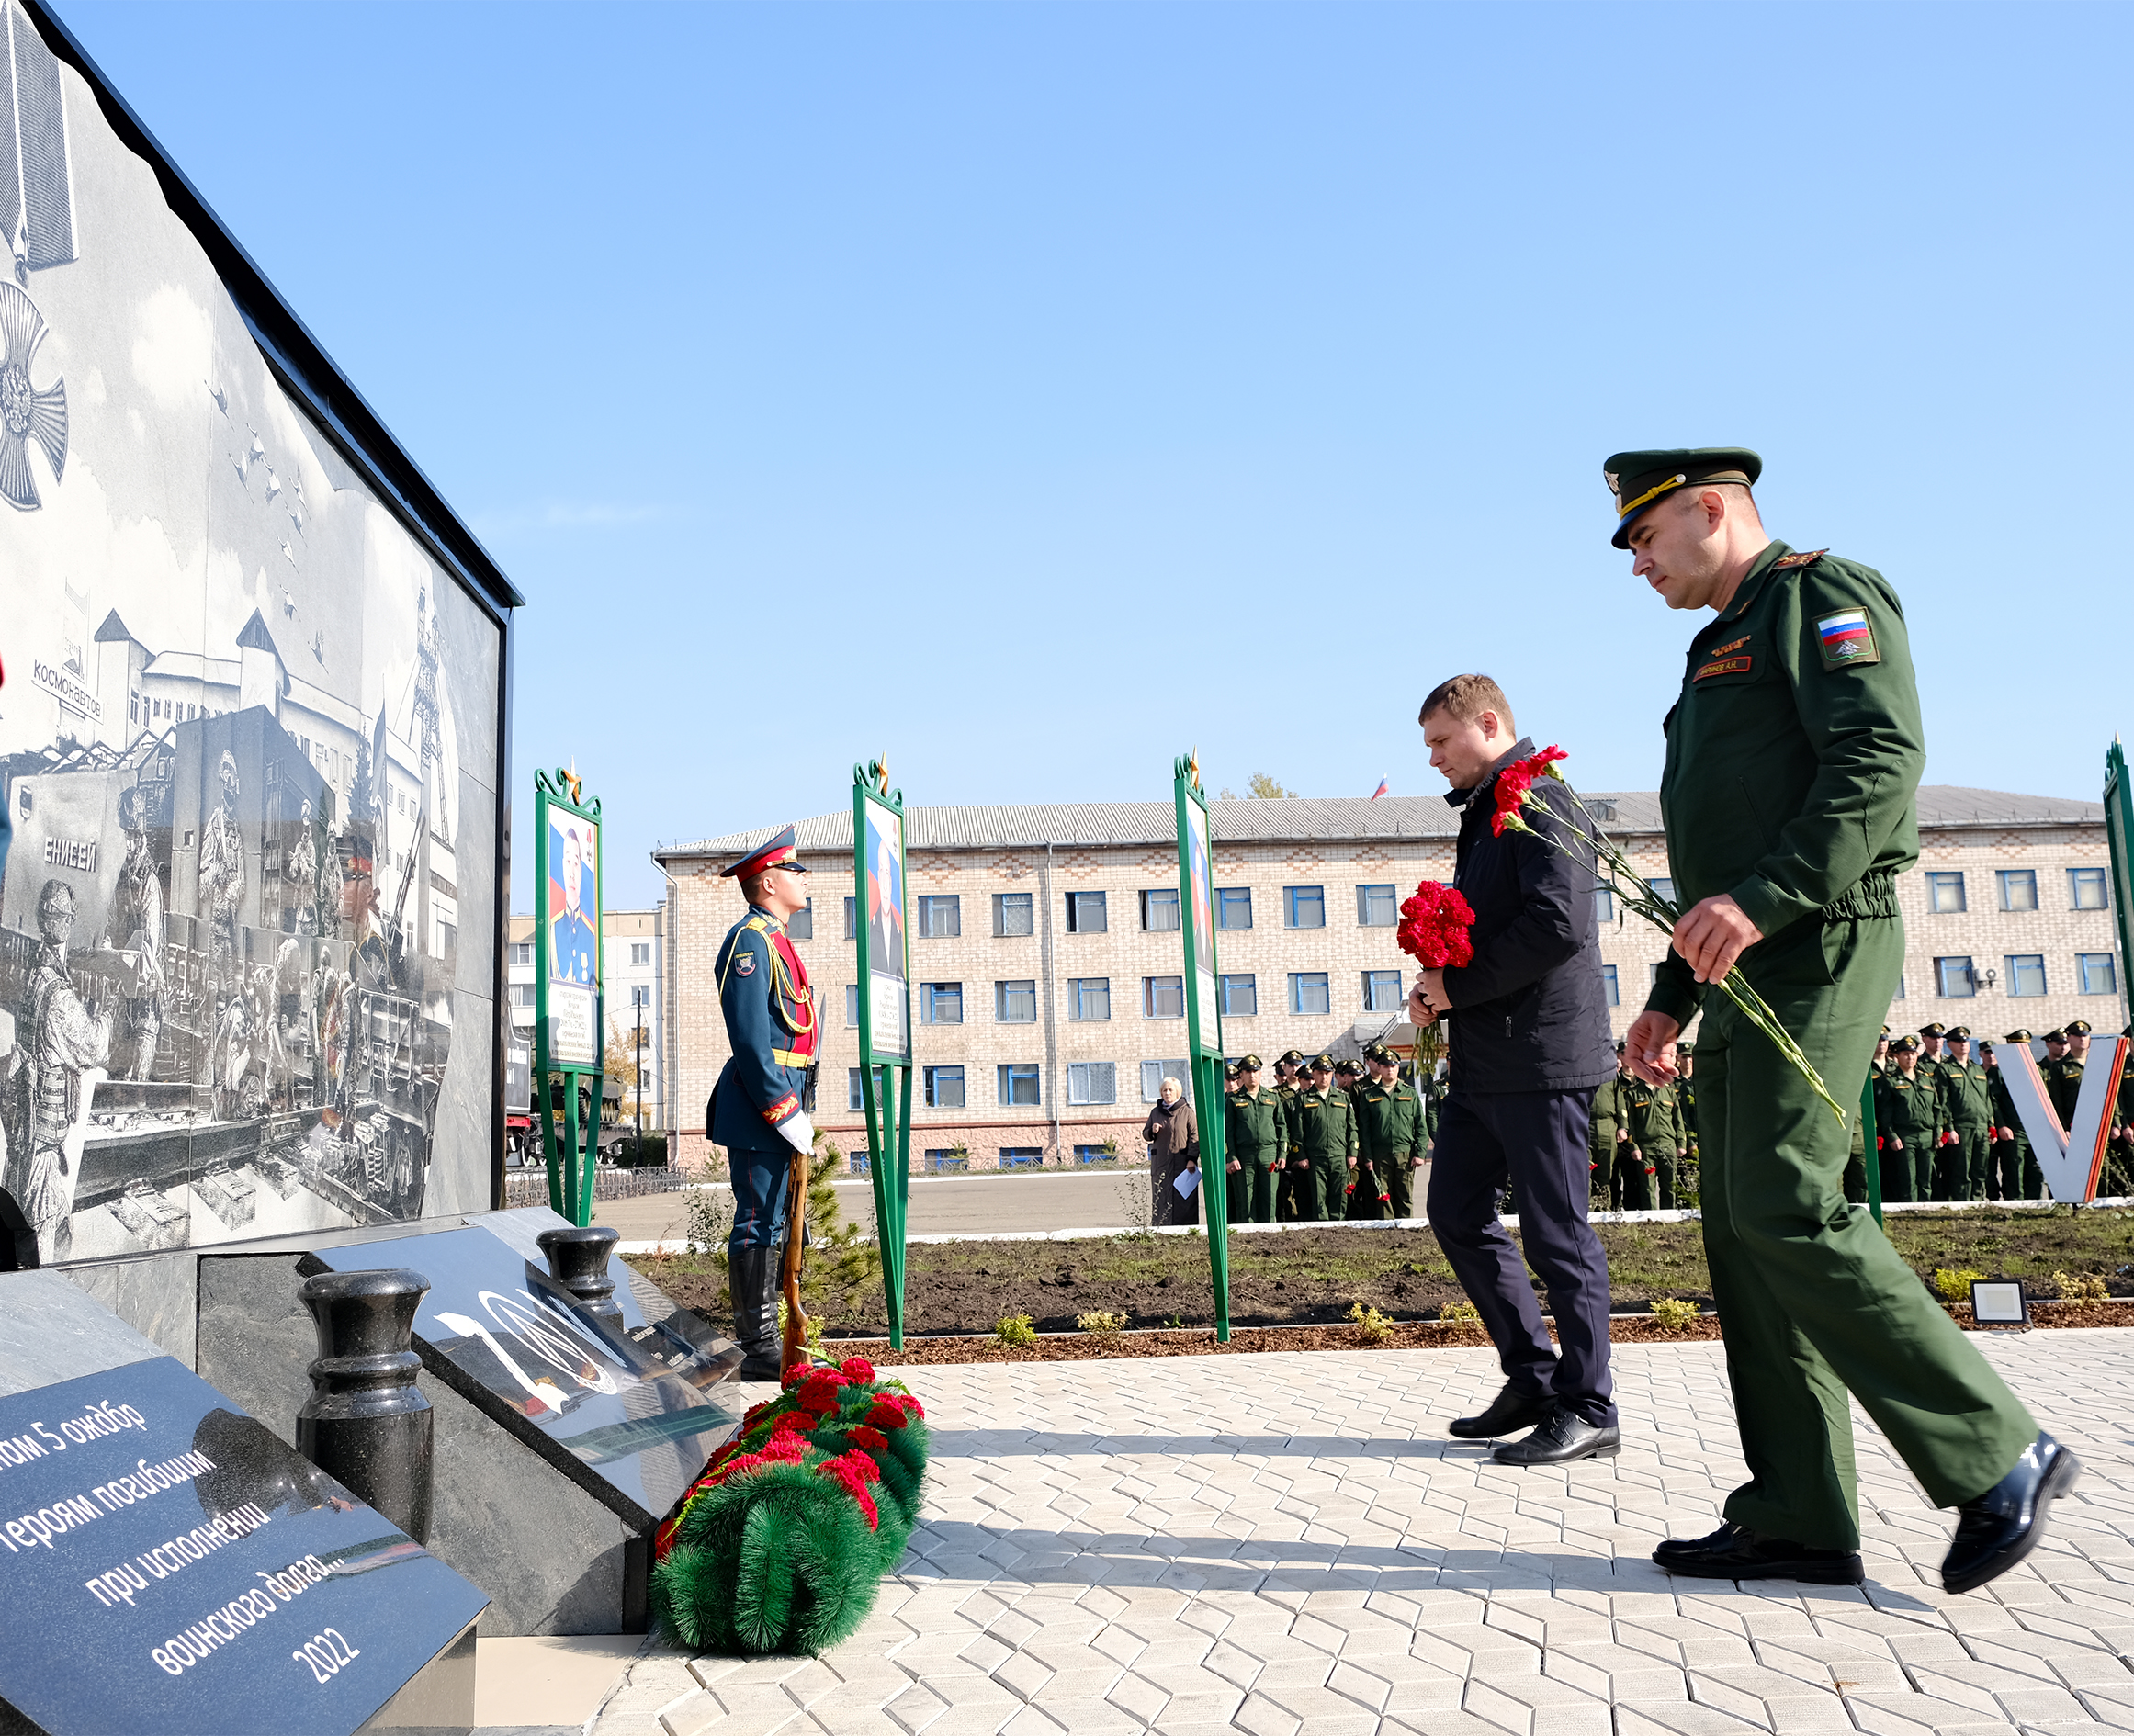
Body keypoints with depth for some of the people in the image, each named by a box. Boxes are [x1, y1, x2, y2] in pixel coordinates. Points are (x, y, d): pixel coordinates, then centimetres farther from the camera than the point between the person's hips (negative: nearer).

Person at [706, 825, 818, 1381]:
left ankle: (764, 1341, 21)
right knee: (757, 1223, -6)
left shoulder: (774, 942, 19)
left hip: (778, 1102, 10)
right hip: (760, 1105, -10)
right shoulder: (750, 940, -13)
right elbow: (750, 1039, -20)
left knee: (768, 1223, 13)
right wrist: (785, 1112, -21)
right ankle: (756, 1350, -1)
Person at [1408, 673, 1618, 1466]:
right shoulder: (1483, 814, 19)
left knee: (1556, 1232, -1)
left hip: (1540, 1052, -10)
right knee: (1457, 1213, 12)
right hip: (1484, 1057, 10)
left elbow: (1558, 924, -23)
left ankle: (1586, 1408, 11)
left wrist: (1457, 985, -14)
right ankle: (1533, 1380, 23)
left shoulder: (1540, 799, -11)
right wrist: (1439, 994, 6)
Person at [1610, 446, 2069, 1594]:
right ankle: (1796, 1521, 7)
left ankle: (1997, 1455, -4)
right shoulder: (1722, 649, 27)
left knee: (1786, 1210, -17)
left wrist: (1761, 900, -26)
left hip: (1817, 951, -10)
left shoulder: (1820, 595, -1)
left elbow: (1883, 759, -19)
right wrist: (1673, 995, 22)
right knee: (1741, 1231, 4)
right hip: (1749, 974, 10)